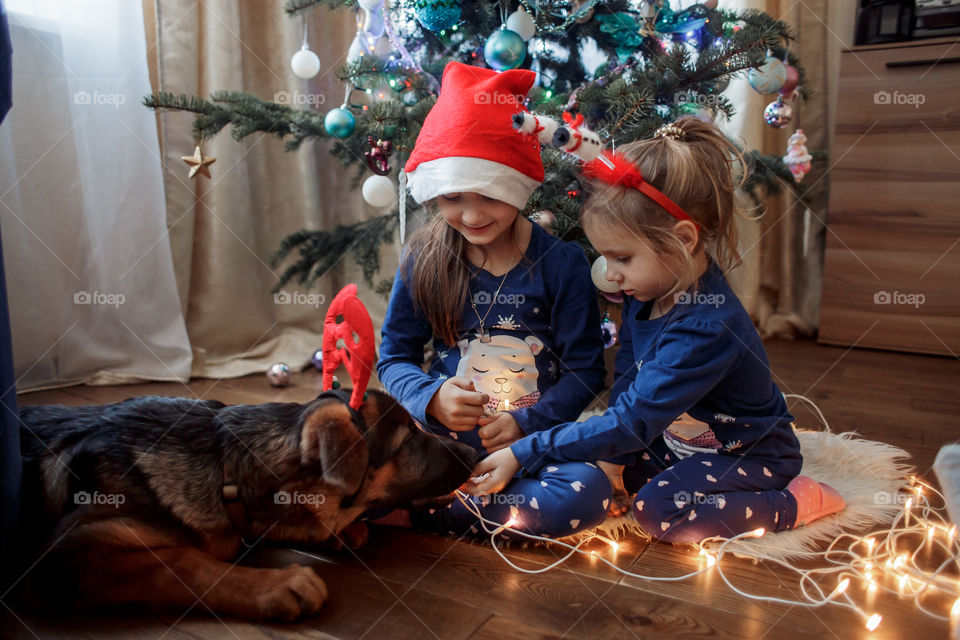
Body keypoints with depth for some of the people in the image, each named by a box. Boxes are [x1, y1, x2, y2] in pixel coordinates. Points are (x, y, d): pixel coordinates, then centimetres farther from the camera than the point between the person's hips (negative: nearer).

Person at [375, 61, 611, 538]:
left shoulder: (561, 264, -4)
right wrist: (430, 397, -15)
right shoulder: (422, 261, 2)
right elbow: (394, 356, 7)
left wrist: (525, 423, -16)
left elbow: (585, 369, -1)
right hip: (442, 432, 0)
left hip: (534, 437, 1)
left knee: (588, 491, -32)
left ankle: (412, 511, -21)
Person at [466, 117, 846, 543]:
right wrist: (610, 453, -8)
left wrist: (522, 455, -39)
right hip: (683, 437, 9)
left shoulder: (705, 328, -36)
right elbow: (627, 379, 4)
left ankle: (795, 502, -7)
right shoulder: (646, 292, -8)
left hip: (751, 454, -8)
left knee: (656, 509, -24)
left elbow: (631, 422, -38)